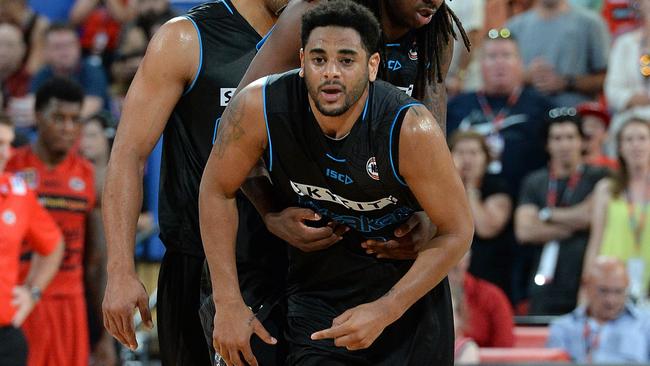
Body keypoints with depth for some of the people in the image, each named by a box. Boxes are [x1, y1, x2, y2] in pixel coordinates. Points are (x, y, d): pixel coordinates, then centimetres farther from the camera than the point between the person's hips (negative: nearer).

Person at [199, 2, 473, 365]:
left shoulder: (412, 130, -27)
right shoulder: (258, 108, -22)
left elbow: (456, 232, -16)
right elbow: (217, 190, -6)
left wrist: (385, 312, -22)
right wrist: (229, 303, -9)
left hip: (409, 284, 0)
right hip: (315, 290, 1)